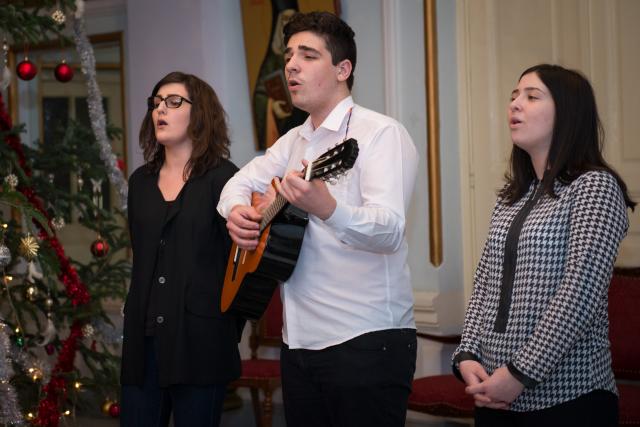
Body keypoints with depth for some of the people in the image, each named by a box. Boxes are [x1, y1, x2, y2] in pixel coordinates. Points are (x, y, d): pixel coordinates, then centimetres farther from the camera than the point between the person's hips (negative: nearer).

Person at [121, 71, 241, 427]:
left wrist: (229, 330, -9)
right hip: (143, 335, 5)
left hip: (199, 340, -5)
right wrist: (136, 312, 13)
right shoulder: (140, 181, 14)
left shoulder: (223, 178, -5)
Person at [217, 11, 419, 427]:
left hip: (366, 344, -8)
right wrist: (236, 211, -1)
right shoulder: (293, 141, 16)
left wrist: (326, 208, -42)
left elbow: (390, 231, -23)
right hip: (300, 342, 8)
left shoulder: (381, 133, -11)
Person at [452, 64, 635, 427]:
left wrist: (521, 373, -19)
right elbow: (485, 285, 11)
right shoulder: (511, 198, 13)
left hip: (567, 397, -6)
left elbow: (580, 294, -16)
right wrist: (468, 356, -5)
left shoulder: (595, 187, -8)